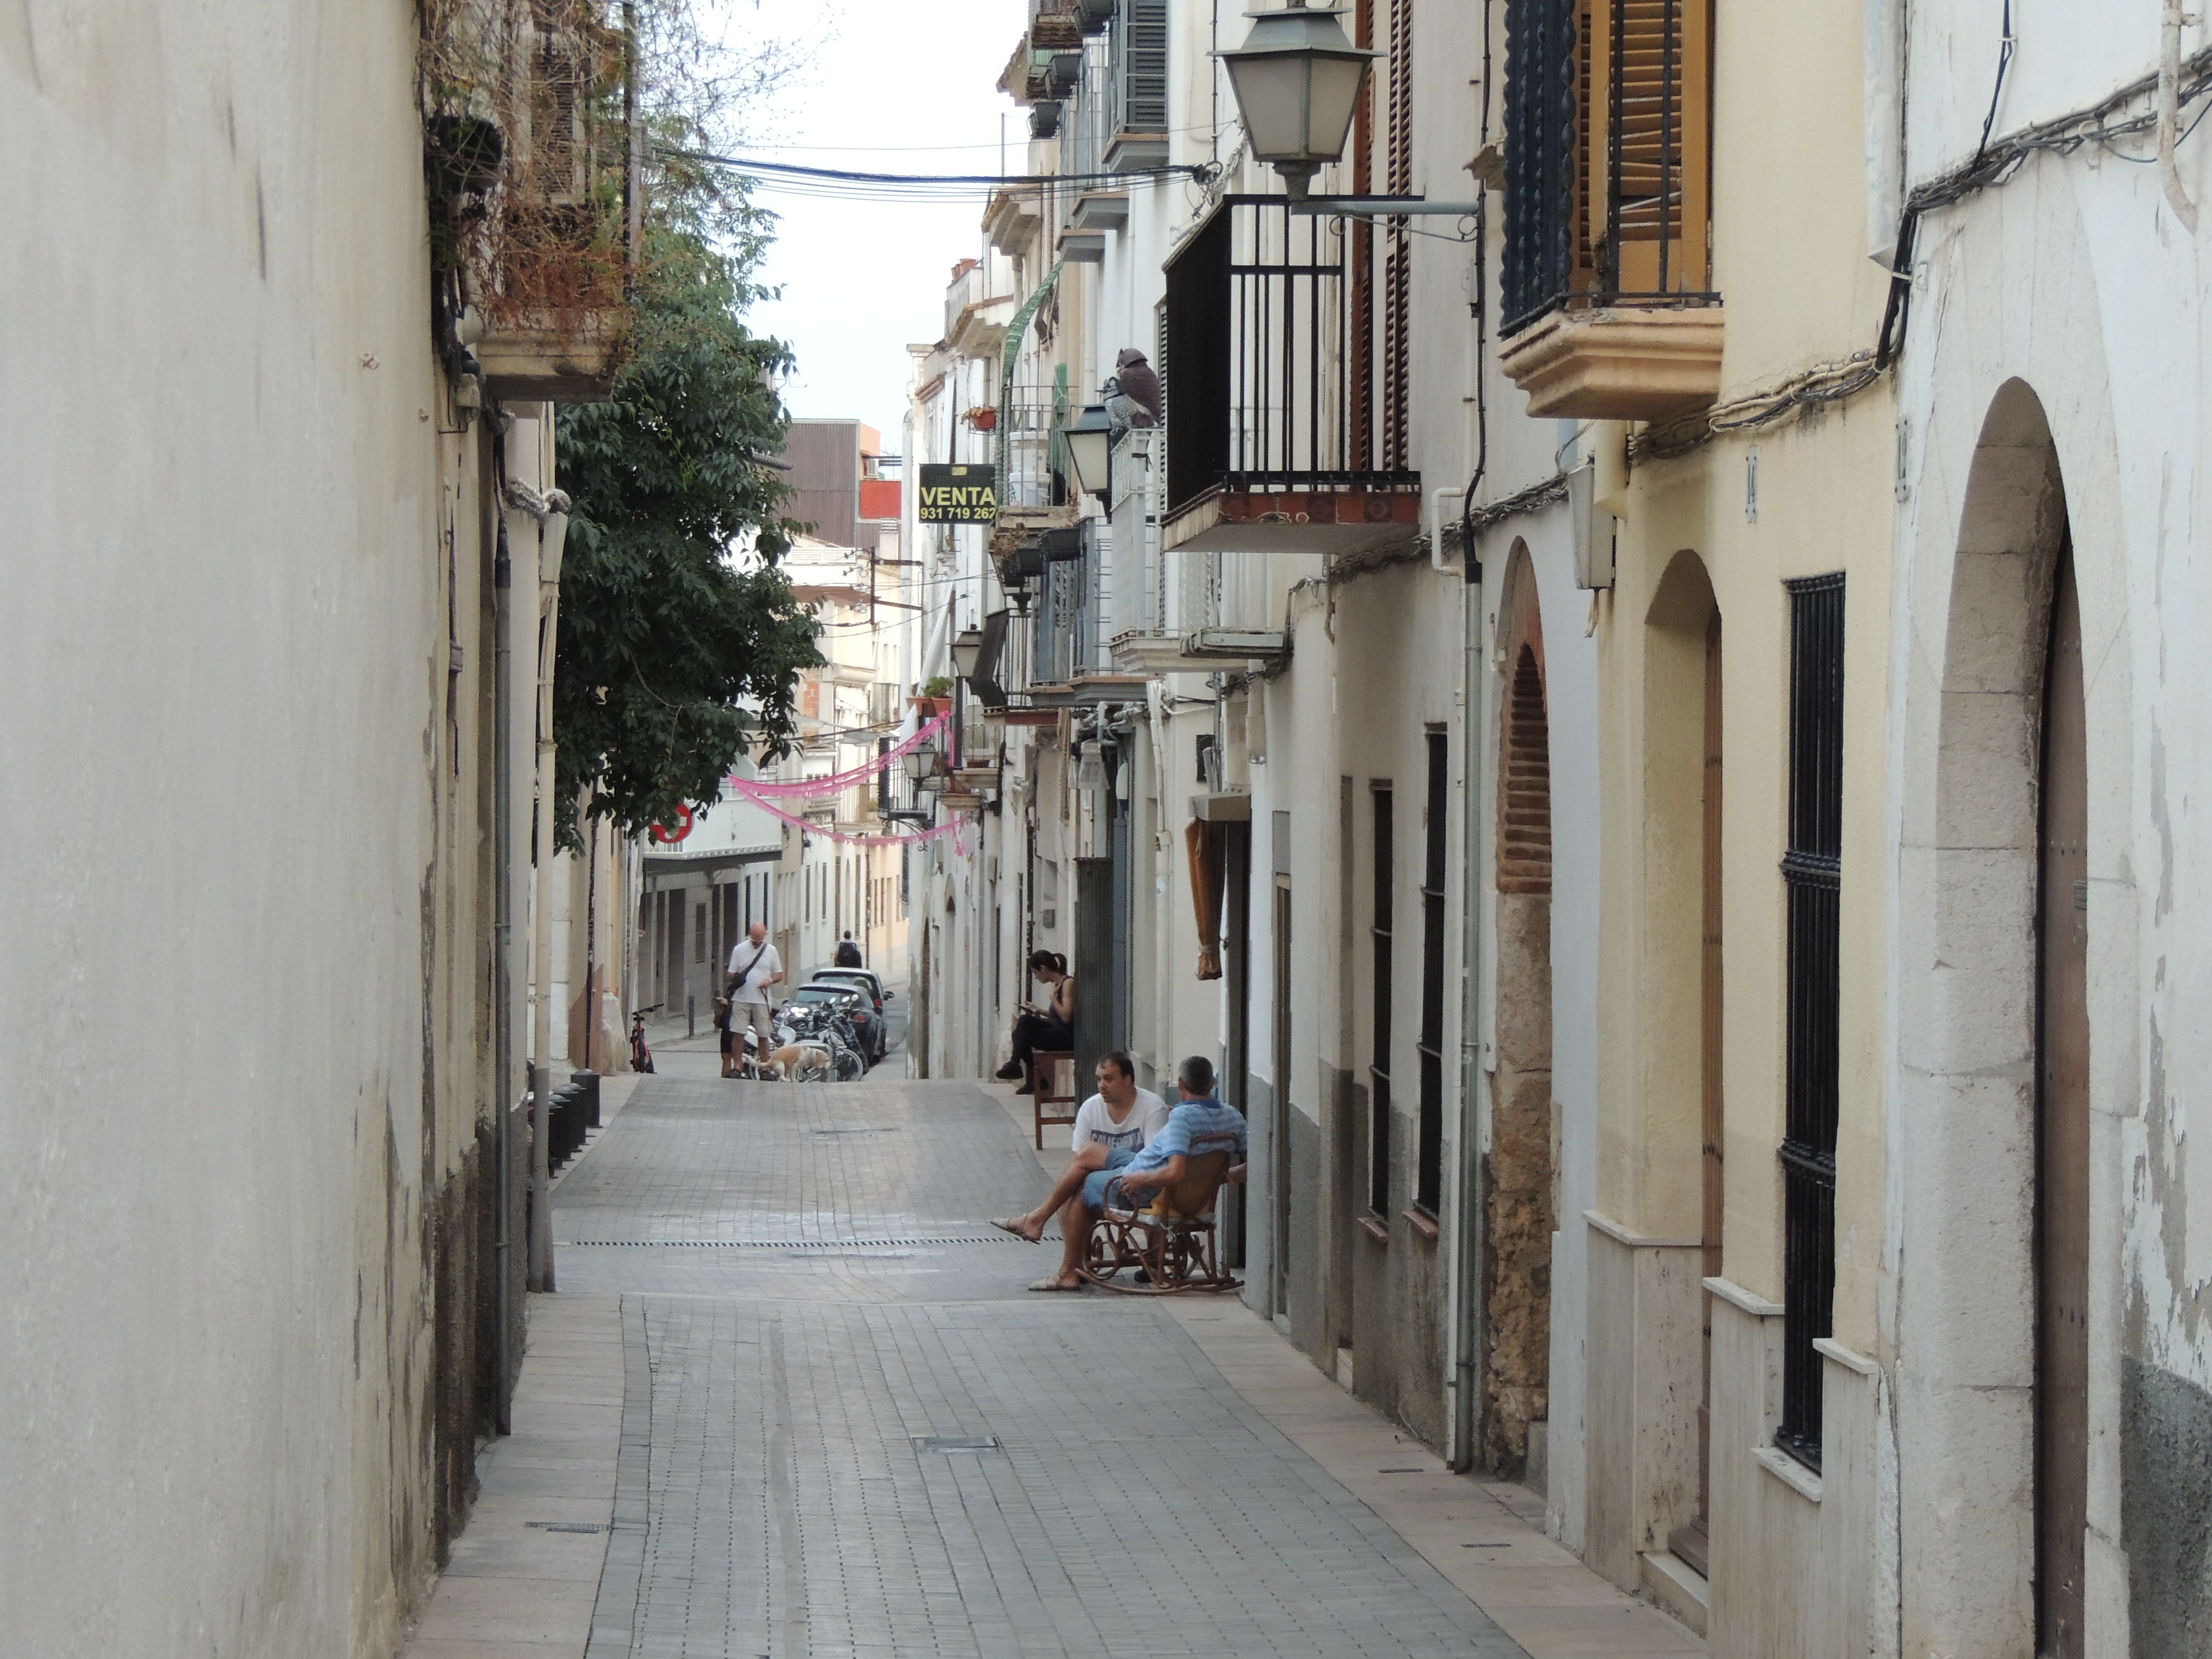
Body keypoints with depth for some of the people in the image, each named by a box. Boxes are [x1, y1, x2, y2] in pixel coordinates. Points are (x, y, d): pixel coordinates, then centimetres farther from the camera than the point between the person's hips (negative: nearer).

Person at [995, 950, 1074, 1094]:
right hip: (1058, 1033, 9)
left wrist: (1053, 997, -13)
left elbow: (1066, 1017, -21)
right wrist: (1039, 1011, 11)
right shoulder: (1057, 984, 13)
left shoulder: (1068, 984, -14)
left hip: (1068, 1038, -9)